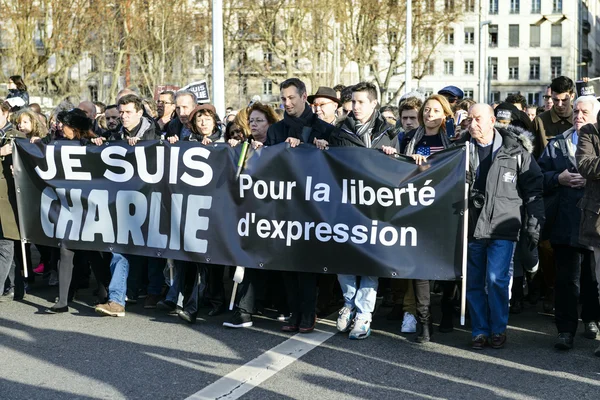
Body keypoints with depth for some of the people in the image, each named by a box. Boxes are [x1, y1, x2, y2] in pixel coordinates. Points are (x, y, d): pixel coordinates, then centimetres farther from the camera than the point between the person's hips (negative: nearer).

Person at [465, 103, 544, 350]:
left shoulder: (516, 151, 0)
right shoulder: (463, 150, 8)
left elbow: (533, 189, 1)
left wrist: (534, 225, -3)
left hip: (503, 227, -3)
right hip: (472, 227, 4)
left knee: (496, 279, -10)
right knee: (474, 283, 7)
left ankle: (498, 330, 8)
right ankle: (480, 331, 19)